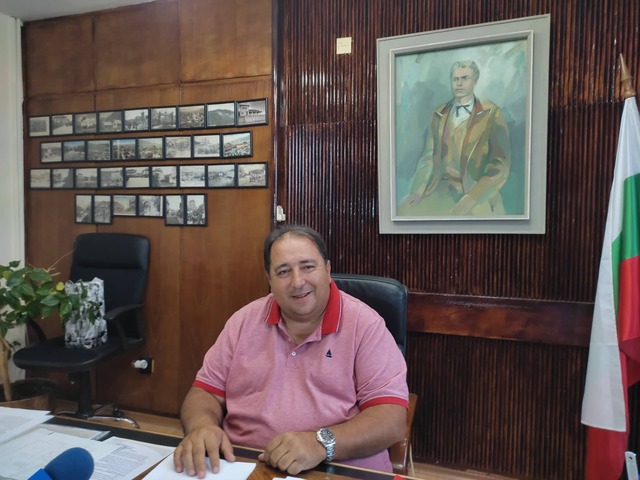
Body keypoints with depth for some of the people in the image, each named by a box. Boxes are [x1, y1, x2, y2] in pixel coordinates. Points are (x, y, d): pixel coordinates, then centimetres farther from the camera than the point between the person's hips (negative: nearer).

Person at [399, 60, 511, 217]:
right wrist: (417, 190, -6)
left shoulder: (492, 113, -2)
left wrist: (471, 199, -20)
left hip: (480, 194, -3)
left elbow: (500, 164, -9)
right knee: (404, 211, -16)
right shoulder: (439, 114, 10)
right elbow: (429, 155, 9)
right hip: (443, 190, 3)